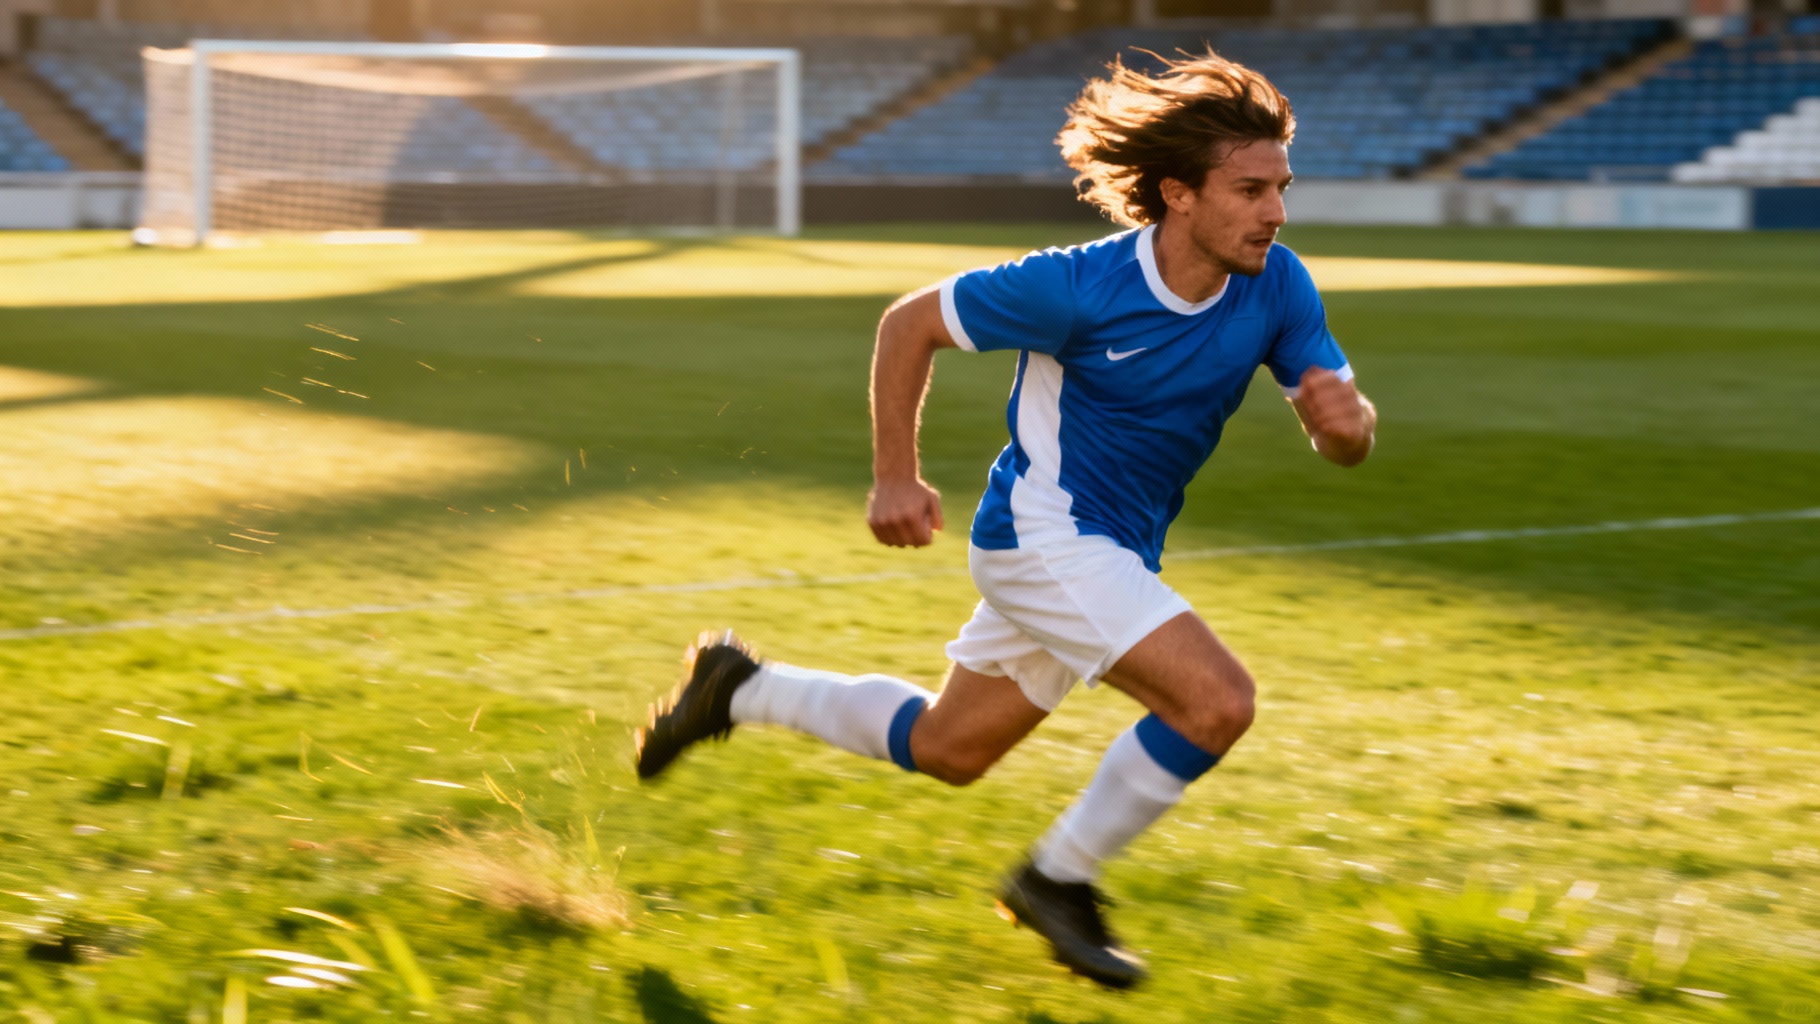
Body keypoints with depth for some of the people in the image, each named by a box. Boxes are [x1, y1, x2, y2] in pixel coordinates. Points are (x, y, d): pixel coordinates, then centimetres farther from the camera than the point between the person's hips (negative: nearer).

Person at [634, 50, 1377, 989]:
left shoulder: (1275, 287, -10)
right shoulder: (1080, 288, -24)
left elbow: (1345, 442, -5)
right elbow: (909, 322, -10)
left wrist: (1345, 418, -29)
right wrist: (894, 477, -10)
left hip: (1112, 556, 7)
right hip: (1043, 533, -7)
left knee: (945, 750, 20)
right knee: (1218, 700, -22)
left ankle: (743, 690, 38)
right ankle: (1059, 878, -3)